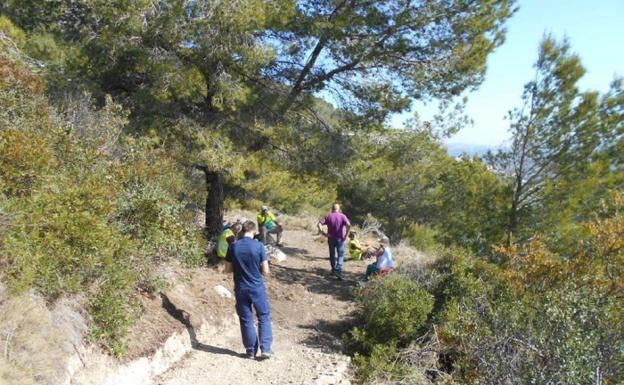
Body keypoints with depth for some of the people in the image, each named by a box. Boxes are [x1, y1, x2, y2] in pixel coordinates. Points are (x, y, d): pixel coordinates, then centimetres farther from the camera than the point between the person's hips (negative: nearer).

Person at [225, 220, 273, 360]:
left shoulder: (233, 246, -5)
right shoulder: (258, 246, -12)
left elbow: (228, 269, 2)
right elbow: (266, 271, -11)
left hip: (240, 289, 2)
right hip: (257, 288, -2)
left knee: (246, 320, 12)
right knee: (264, 317, 12)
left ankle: (251, 351, 20)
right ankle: (266, 349, 8)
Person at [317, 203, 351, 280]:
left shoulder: (328, 216, 1)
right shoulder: (342, 216, -3)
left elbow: (319, 224, -9)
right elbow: (348, 225, -19)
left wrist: (323, 233, -4)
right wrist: (346, 234, -10)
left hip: (331, 238, 2)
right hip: (340, 239, -2)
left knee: (332, 254, 18)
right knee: (340, 255, 3)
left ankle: (334, 269, 32)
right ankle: (338, 271, -11)